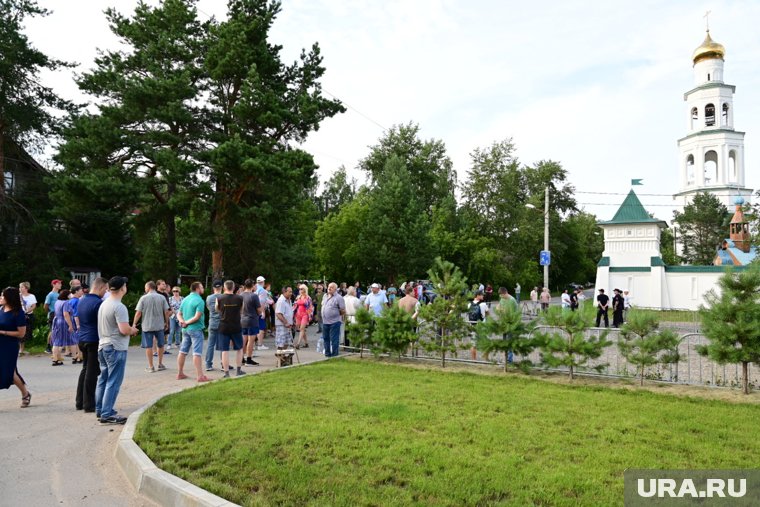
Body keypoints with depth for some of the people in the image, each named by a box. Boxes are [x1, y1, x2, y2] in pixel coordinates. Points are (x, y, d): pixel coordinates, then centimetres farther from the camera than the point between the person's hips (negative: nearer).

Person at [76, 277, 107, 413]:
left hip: (82, 339, 9)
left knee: (85, 370, 18)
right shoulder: (98, 302, -17)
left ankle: (80, 402, 23)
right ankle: (89, 405, 4)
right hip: (94, 341, -8)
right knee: (92, 372, -1)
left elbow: (78, 319, 20)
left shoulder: (81, 300, 10)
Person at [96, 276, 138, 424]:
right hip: (116, 348, -10)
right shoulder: (119, 307, -19)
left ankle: (100, 410, 27)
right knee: (113, 382, -4)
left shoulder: (103, 304, 11)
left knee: (103, 379, 18)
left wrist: (129, 330, 14)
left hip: (103, 346, 10)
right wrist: (133, 330, -4)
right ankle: (107, 414, -2)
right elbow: (124, 330, -25)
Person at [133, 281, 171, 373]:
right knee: (160, 345, 15)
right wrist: (166, 322, 10)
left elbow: (138, 313, -7)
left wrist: (134, 324, 3)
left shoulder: (143, 298, -7)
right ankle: (160, 364, 23)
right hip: (159, 325, 2)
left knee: (148, 346, 6)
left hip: (147, 326, -2)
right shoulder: (162, 297, -2)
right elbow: (166, 312, -2)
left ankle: (150, 366, 10)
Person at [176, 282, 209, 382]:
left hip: (185, 329, 8)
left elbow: (179, 314, 12)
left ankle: (180, 373, 22)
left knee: (183, 351, 13)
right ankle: (200, 376, -5)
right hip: (196, 329, -8)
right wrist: (186, 323, -10)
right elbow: (197, 317, -22)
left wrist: (182, 321, -5)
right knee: (197, 353, -7)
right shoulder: (199, 301, -14)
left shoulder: (185, 299, 12)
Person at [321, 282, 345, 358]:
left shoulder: (339, 298, -8)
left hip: (334, 322, -7)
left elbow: (343, 311, -7)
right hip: (325, 322, 7)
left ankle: (334, 354, 5)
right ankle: (327, 353, 27)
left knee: (334, 340, -3)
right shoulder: (325, 296, 14)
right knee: (326, 338, 15)